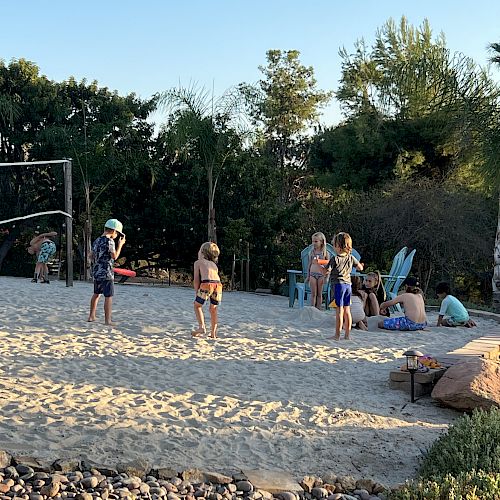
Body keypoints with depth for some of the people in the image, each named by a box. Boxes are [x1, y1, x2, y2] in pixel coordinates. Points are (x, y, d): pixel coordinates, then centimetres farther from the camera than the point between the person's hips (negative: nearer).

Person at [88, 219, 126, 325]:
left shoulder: (96, 241, 10)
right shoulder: (109, 241, -14)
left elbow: (92, 257, 16)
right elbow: (114, 256, -15)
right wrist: (120, 245, -5)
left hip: (96, 272, 8)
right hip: (106, 273, -8)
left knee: (96, 294, 21)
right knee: (109, 296, -4)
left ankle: (91, 316, 29)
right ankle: (107, 320, -5)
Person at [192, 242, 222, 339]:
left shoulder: (198, 262, 18)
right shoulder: (214, 264, 32)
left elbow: (196, 280, 10)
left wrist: (197, 292, 19)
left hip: (207, 284, -4)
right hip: (218, 284, 4)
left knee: (197, 305, 17)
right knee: (213, 309, 21)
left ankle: (202, 327, 3)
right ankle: (213, 333, 18)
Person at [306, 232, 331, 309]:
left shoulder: (325, 253, 0)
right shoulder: (311, 252, 8)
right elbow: (310, 264, 13)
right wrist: (308, 276, 11)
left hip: (321, 275, -2)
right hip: (312, 274, 2)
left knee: (319, 294, 5)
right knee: (313, 293, 2)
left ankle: (318, 309, 12)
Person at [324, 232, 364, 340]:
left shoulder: (335, 259, -13)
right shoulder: (351, 258, 4)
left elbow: (326, 271, -12)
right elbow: (360, 268, 13)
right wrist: (358, 264, 34)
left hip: (338, 284, -6)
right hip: (348, 284, 6)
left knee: (339, 311, -5)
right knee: (347, 310, 10)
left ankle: (337, 335, -4)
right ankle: (347, 334, 13)